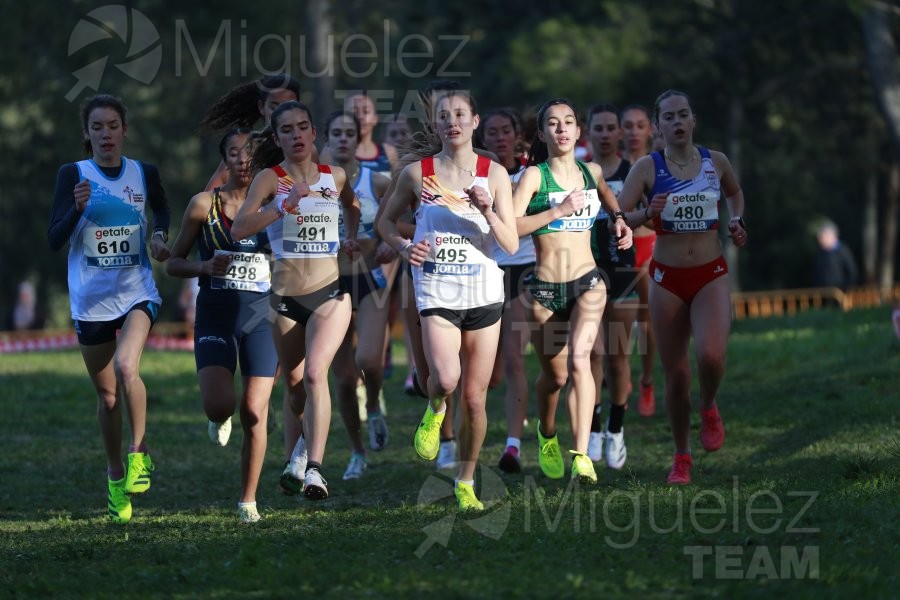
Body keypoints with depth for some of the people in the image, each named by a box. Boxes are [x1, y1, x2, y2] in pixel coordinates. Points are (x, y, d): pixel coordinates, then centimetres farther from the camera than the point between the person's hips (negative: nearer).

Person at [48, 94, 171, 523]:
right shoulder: (73, 175, -4)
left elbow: (163, 210, 24)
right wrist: (78, 209, -25)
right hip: (91, 300, 0)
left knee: (126, 366, -27)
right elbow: (54, 240, -9)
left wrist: (160, 235, 3)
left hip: (137, 291, 0)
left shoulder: (144, 174, 2)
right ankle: (115, 475, 29)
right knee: (107, 394, 9)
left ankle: (139, 452, -10)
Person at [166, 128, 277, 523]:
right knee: (219, 405, -18)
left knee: (254, 412, -3)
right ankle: (220, 418, 21)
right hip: (215, 316, -1)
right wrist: (206, 267, -13)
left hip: (261, 316, 1)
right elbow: (174, 263, 6)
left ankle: (248, 500, 11)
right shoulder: (204, 204, 1)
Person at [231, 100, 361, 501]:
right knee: (294, 385, 13)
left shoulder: (335, 177, 4)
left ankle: (314, 468, -26)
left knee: (315, 373, -20)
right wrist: (286, 206, -30)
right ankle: (307, 440, 44)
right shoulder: (270, 178, -5)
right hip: (285, 298, 0)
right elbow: (238, 229, -20)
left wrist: (351, 238, 11)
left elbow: (352, 206, 29)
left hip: (329, 294, 0)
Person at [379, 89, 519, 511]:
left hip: (483, 291, 1)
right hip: (436, 291, -1)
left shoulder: (494, 174, 2)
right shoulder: (417, 173, 1)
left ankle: (466, 481, 22)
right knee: (446, 378, -26)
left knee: (474, 398, 3)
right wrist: (403, 247, -5)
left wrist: (487, 211, -17)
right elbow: (386, 221, 14)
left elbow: (511, 244, -1)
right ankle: (435, 411, 10)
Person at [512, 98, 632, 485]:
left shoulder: (592, 172, 7)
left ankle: (582, 456, -28)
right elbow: (511, 226, -19)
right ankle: (546, 435, 43)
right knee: (554, 374, 10)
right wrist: (559, 210, -20)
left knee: (579, 359, -21)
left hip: (587, 282, 1)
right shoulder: (534, 175, -6)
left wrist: (617, 218, 15)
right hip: (545, 289, -1)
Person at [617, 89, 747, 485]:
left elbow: (735, 192, 25)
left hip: (711, 275, 0)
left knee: (711, 355, -24)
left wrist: (736, 221, 7)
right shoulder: (647, 168, -4)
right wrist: (647, 214, -28)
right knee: (675, 374, 2)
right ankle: (681, 457, 20)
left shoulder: (715, 162, 3)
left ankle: (709, 408, 10)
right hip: (667, 278, 0)